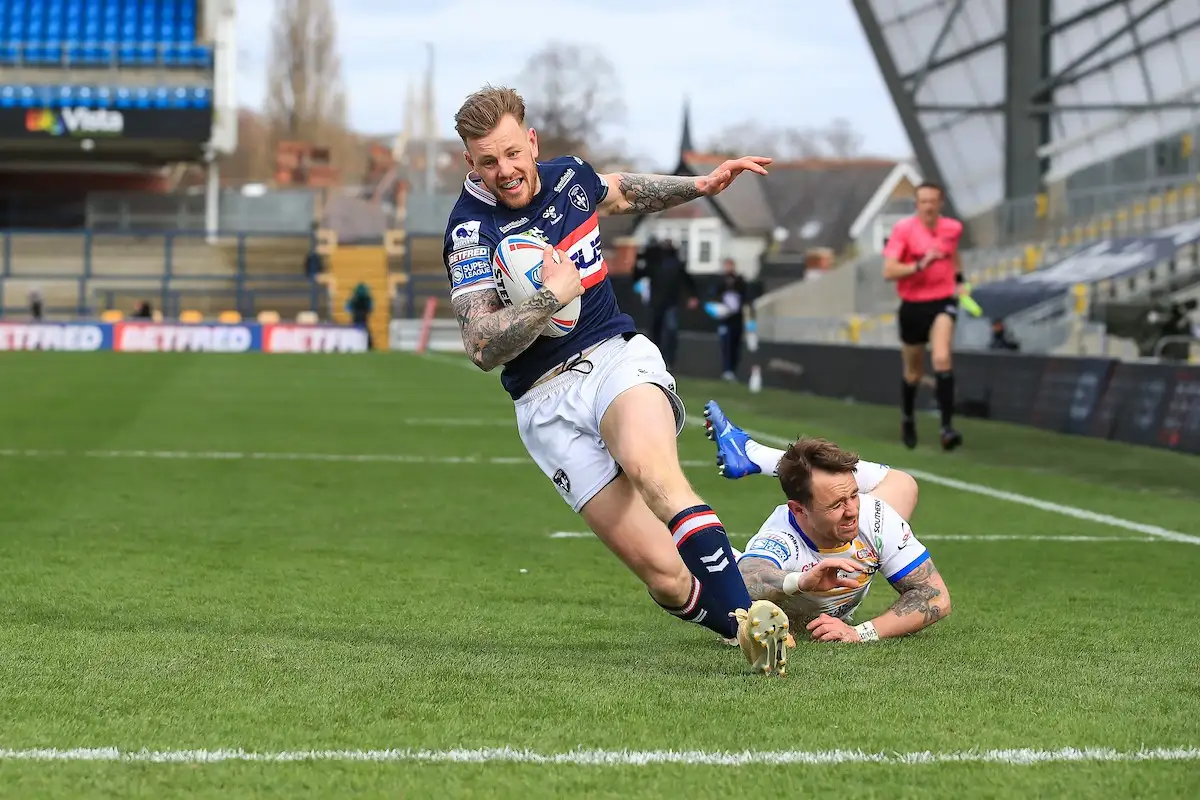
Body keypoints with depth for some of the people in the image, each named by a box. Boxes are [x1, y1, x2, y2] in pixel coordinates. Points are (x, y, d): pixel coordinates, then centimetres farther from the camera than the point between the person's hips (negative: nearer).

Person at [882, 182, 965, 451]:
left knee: (942, 358, -25)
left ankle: (947, 427, -27)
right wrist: (920, 265, -30)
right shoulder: (903, 229, -11)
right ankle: (907, 419, 44)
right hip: (913, 305, 0)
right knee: (913, 373, 13)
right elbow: (889, 271, -19)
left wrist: (959, 279, 15)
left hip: (943, 301, 0)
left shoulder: (952, 228, 1)